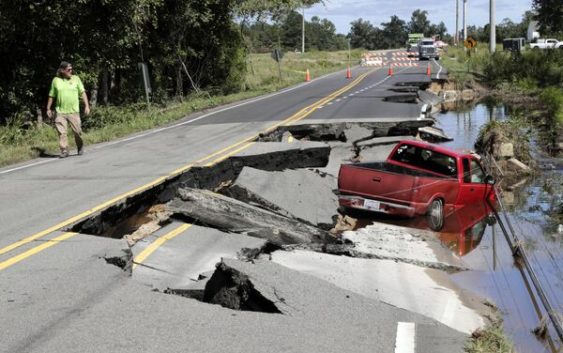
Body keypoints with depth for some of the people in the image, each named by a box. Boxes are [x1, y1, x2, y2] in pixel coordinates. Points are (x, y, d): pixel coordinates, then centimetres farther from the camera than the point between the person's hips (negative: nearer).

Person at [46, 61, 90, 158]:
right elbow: (51, 96, 13)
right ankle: (64, 151, 1)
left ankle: (80, 147, 25)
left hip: (73, 111, 0)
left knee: (77, 131, 1)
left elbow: (82, 93, 3)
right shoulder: (56, 80, 5)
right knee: (61, 132, -5)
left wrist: (87, 105, -6)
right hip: (60, 111, 1)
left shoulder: (76, 79, 4)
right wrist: (48, 109, 13)